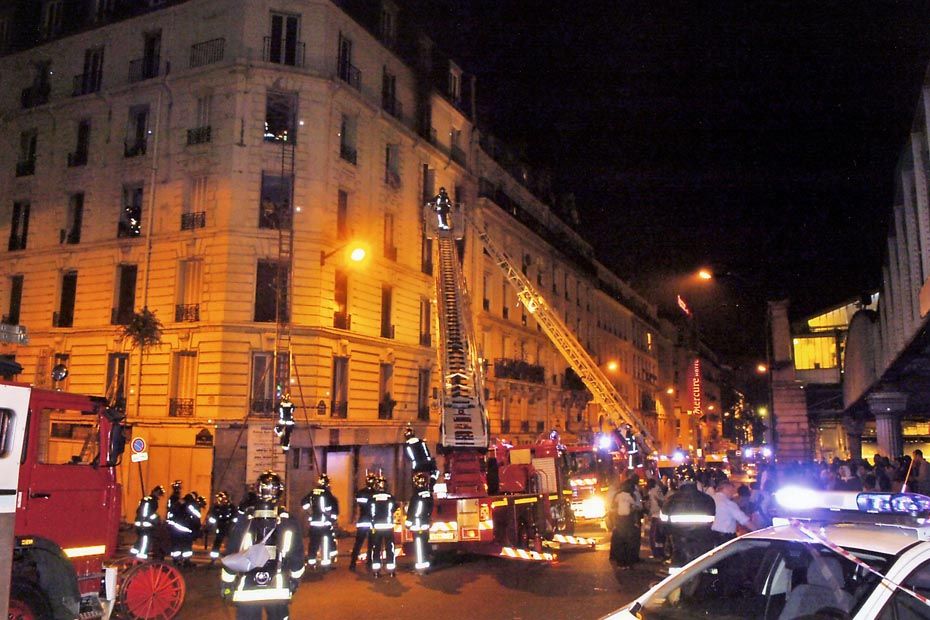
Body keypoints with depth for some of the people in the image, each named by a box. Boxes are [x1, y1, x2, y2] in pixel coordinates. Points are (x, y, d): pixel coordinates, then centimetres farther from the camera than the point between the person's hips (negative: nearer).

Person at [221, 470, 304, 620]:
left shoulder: (243, 524, -11)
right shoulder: (290, 524, -8)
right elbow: (297, 557, -1)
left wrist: (226, 584, 8)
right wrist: (295, 580, 15)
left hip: (247, 591, 0)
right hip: (279, 590, 1)